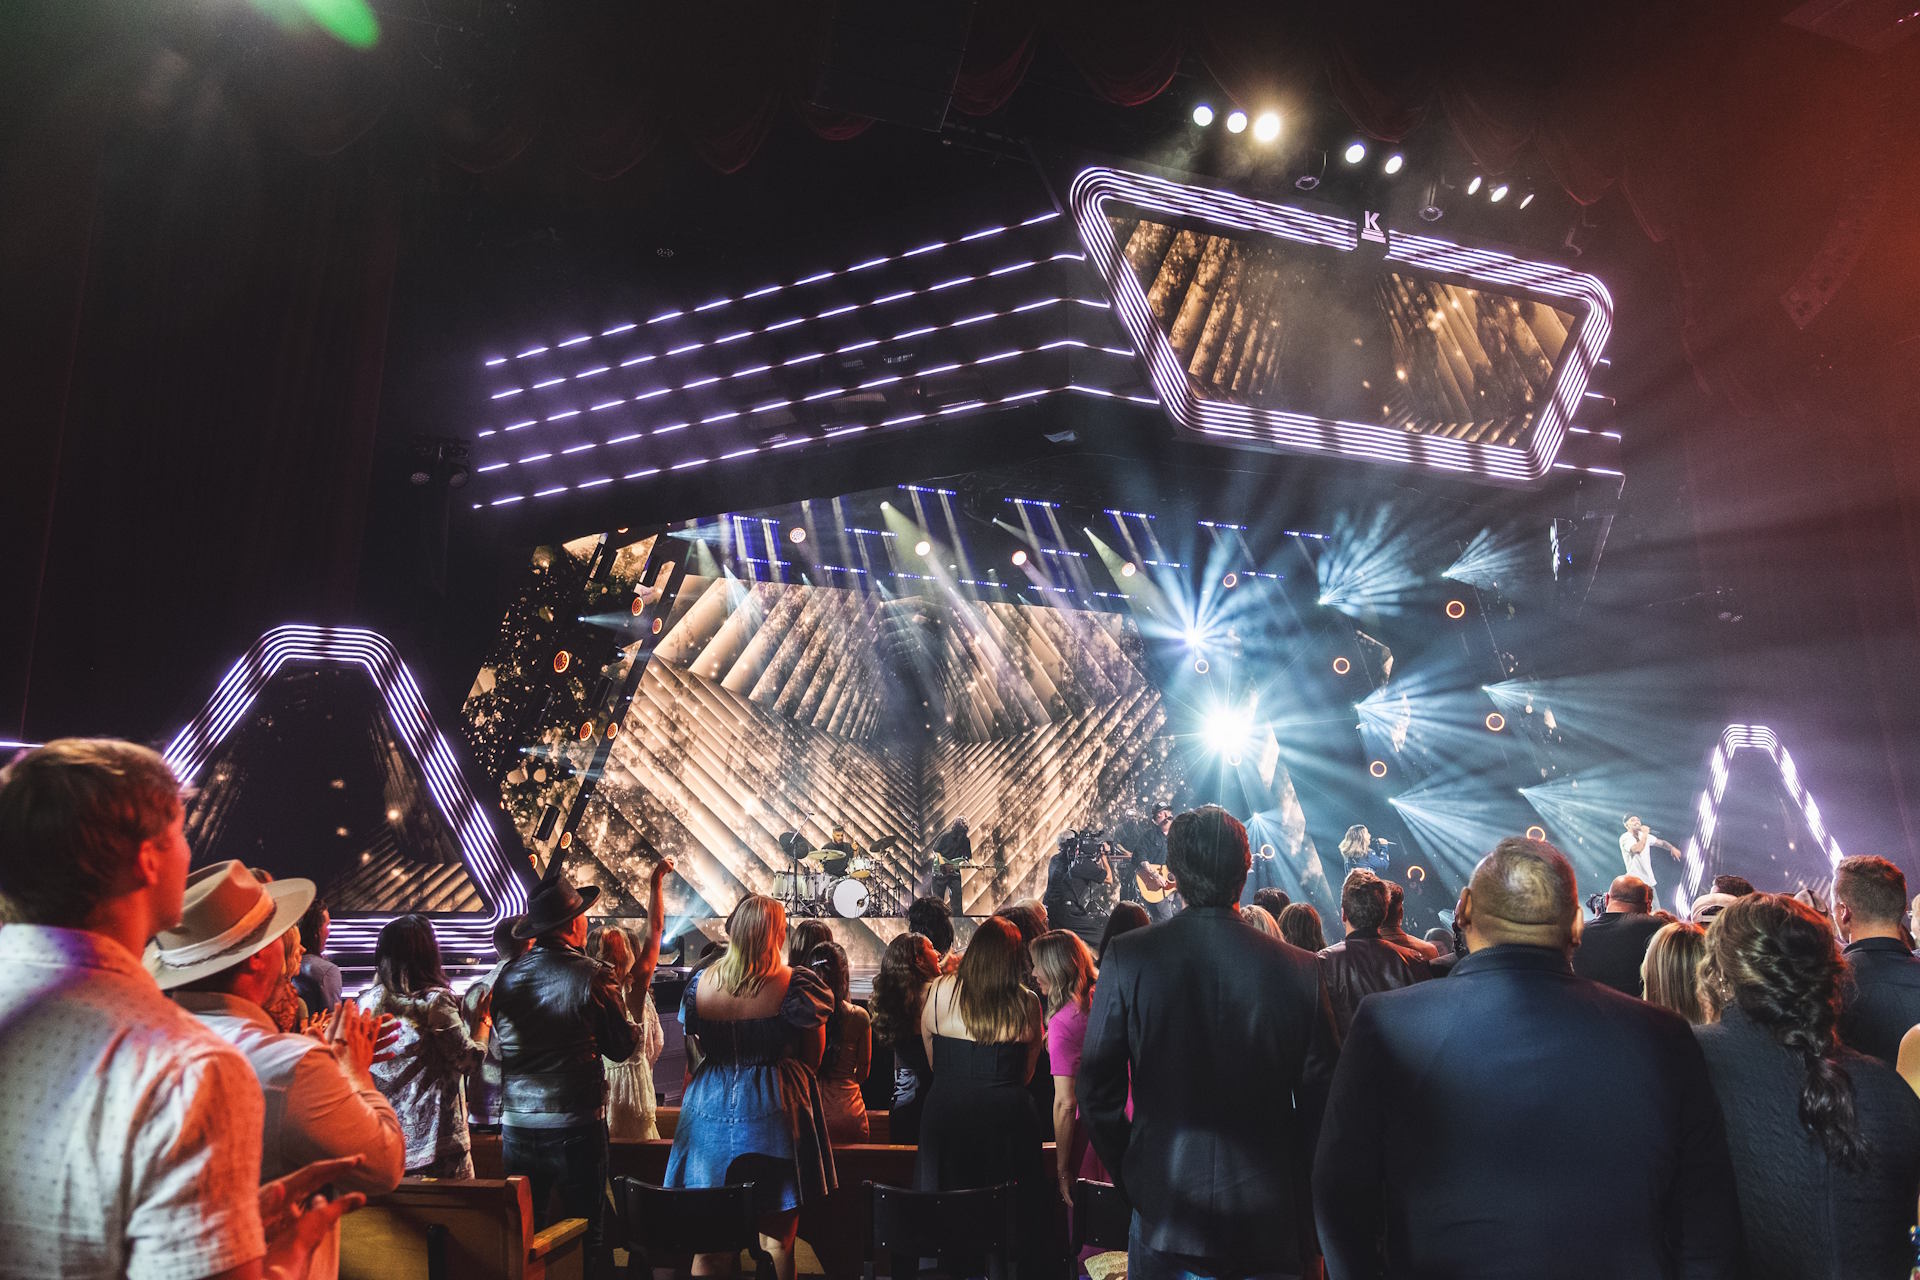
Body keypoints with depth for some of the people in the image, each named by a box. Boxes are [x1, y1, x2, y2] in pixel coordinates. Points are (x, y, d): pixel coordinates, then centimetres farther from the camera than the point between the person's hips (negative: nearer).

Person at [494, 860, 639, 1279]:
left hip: (517, 1125, 4)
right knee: (588, 1238, 9)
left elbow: (501, 1040, 9)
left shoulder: (507, 977, -3)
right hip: (577, 1126, -4)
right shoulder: (595, 977, -14)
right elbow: (623, 1048, -6)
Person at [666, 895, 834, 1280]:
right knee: (777, 1238, 7)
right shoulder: (795, 985, -12)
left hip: (710, 1108, 3)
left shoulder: (699, 983, -2)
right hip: (774, 1115, -3)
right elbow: (813, 1056, -4)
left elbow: (694, 1053, 10)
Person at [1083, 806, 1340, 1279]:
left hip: (1164, 1217, -1)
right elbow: (1320, 1100, -4)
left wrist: (1130, 1180, 7)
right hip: (1269, 1220, 1)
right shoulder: (1300, 970, -11)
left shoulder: (1126, 958, -12)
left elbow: (1097, 1092, -7)